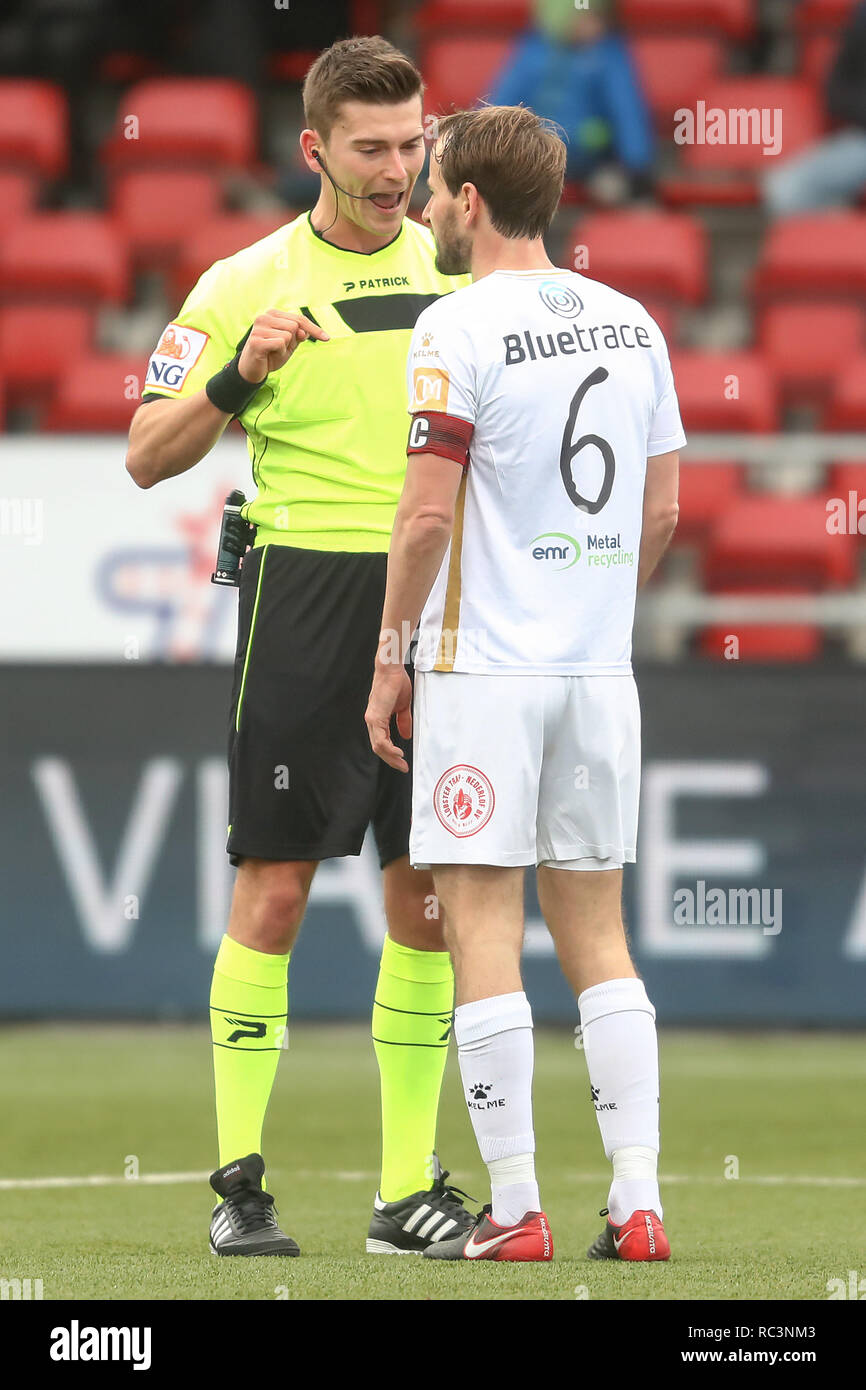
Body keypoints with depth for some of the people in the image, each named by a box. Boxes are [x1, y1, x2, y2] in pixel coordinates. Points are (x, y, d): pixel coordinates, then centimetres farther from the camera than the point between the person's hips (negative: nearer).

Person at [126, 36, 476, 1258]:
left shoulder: (454, 267, 11)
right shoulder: (248, 284, 0)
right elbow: (148, 456, -1)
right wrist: (238, 377, -17)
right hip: (305, 593, -4)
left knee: (430, 899, 3)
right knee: (274, 887, -5)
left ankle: (410, 1186, 9)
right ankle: (239, 1181, -2)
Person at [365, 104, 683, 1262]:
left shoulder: (461, 329, -10)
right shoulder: (629, 323, 9)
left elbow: (428, 516, -13)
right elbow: (661, 513, 12)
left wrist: (389, 662, -4)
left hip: (483, 670, -6)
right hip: (600, 668, 6)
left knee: (483, 930, -2)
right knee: (596, 930, 10)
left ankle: (516, 1210, -3)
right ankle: (637, 1202, 3)